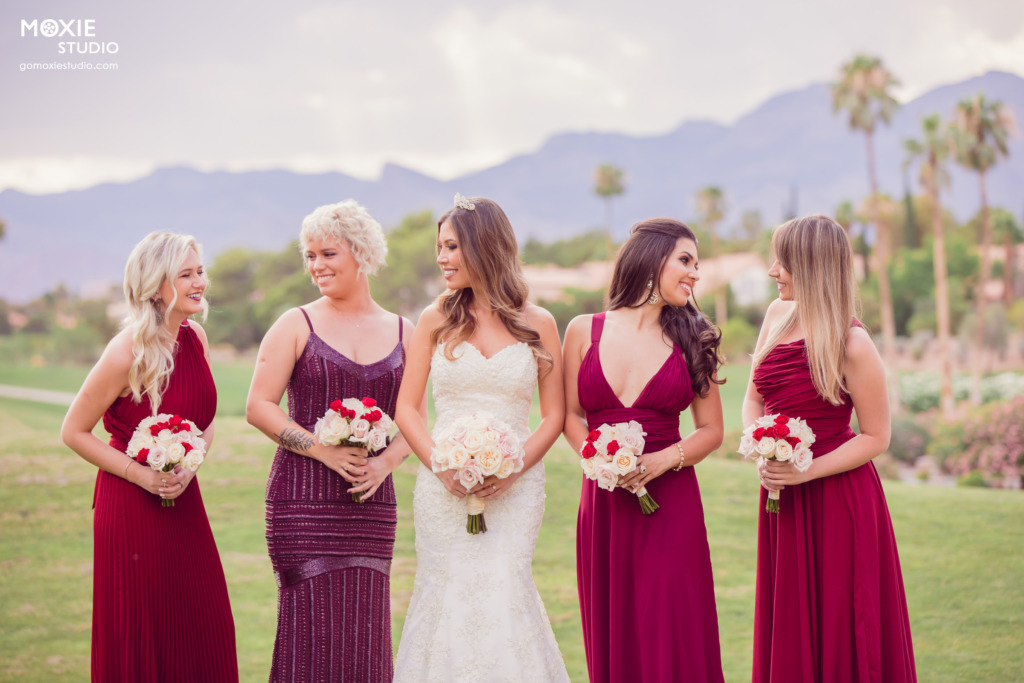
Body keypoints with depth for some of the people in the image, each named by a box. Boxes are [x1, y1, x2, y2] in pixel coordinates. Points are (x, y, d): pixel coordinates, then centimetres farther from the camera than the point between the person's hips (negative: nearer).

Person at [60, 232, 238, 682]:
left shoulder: (196, 338, 2)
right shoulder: (127, 352, -17)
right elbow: (74, 432, -9)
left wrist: (189, 466, -4)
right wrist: (139, 474, -15)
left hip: (183, 500, 6)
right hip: (131, 506, -6)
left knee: (207, 630, 6)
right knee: (141, 638, 1)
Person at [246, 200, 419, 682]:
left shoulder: (402, 333, 11)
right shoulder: (296, 325, 3)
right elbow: (258, 407, -2)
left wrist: (385, 463, -7)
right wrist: (324, 450, -12)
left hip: (371, 503, 3)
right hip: (303, 501, -2)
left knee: (365, 631, 1)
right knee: (310, 626, -5)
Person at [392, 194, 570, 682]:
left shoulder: (538, 324, 4)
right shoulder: (437, 319, 6)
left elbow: (554, 415, 4)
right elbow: (407, 408, 5)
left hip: (515, 487, -1)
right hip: (444, 487, 1)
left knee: (500, 597, -8)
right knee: (446, 598, 0)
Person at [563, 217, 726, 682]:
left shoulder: (691, 339, 6)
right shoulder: (584, 331, 5)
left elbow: (711, 430, 7)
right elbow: (570, 415, 9)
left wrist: (664, 460, -10)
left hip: (670, 505, 0)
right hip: (603, 502, 1)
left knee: (672, 640, -6)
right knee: (611, 638, 4)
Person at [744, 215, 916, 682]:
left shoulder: (852, 345, -17)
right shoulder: (778, 315, 3)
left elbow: (875, 437, -11)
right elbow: (754, 399, 12)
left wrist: (803, 472, -19)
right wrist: (762, 454, -7)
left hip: (839, 501, -6)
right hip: (784, 501, 6)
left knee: (839, 633, 3)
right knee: (789, 630, 14)